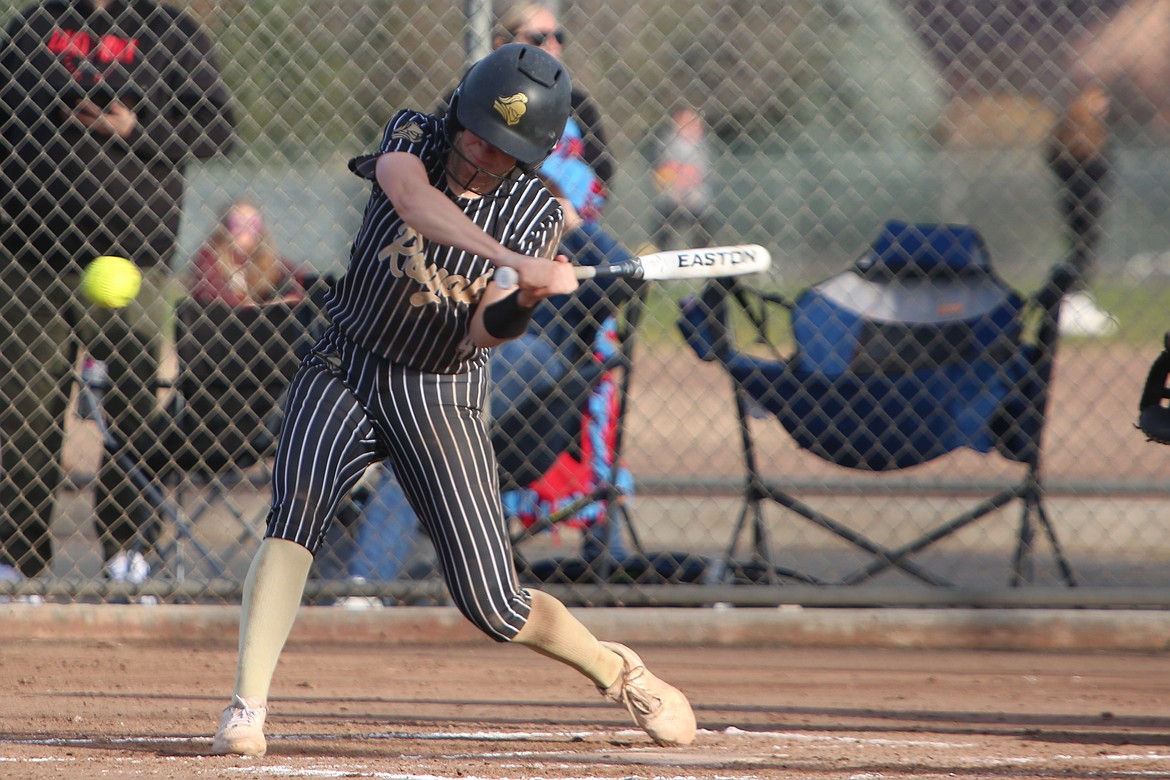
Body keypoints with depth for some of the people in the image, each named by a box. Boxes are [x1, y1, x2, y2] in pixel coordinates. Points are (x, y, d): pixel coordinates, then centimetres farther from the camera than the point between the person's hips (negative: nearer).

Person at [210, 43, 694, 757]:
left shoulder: (536, 213, -8)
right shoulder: (415, 138, -9)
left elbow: (484, 334, -17)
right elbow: (412, 198, -34)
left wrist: (526, 302, -39)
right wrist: (511, 260, -46)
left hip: (442, 397, 0)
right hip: (346, 372, 0)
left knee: (495, 609, -2)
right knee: (298, 509, -29)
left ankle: (618, 670, 27)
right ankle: (247, 709, -29)